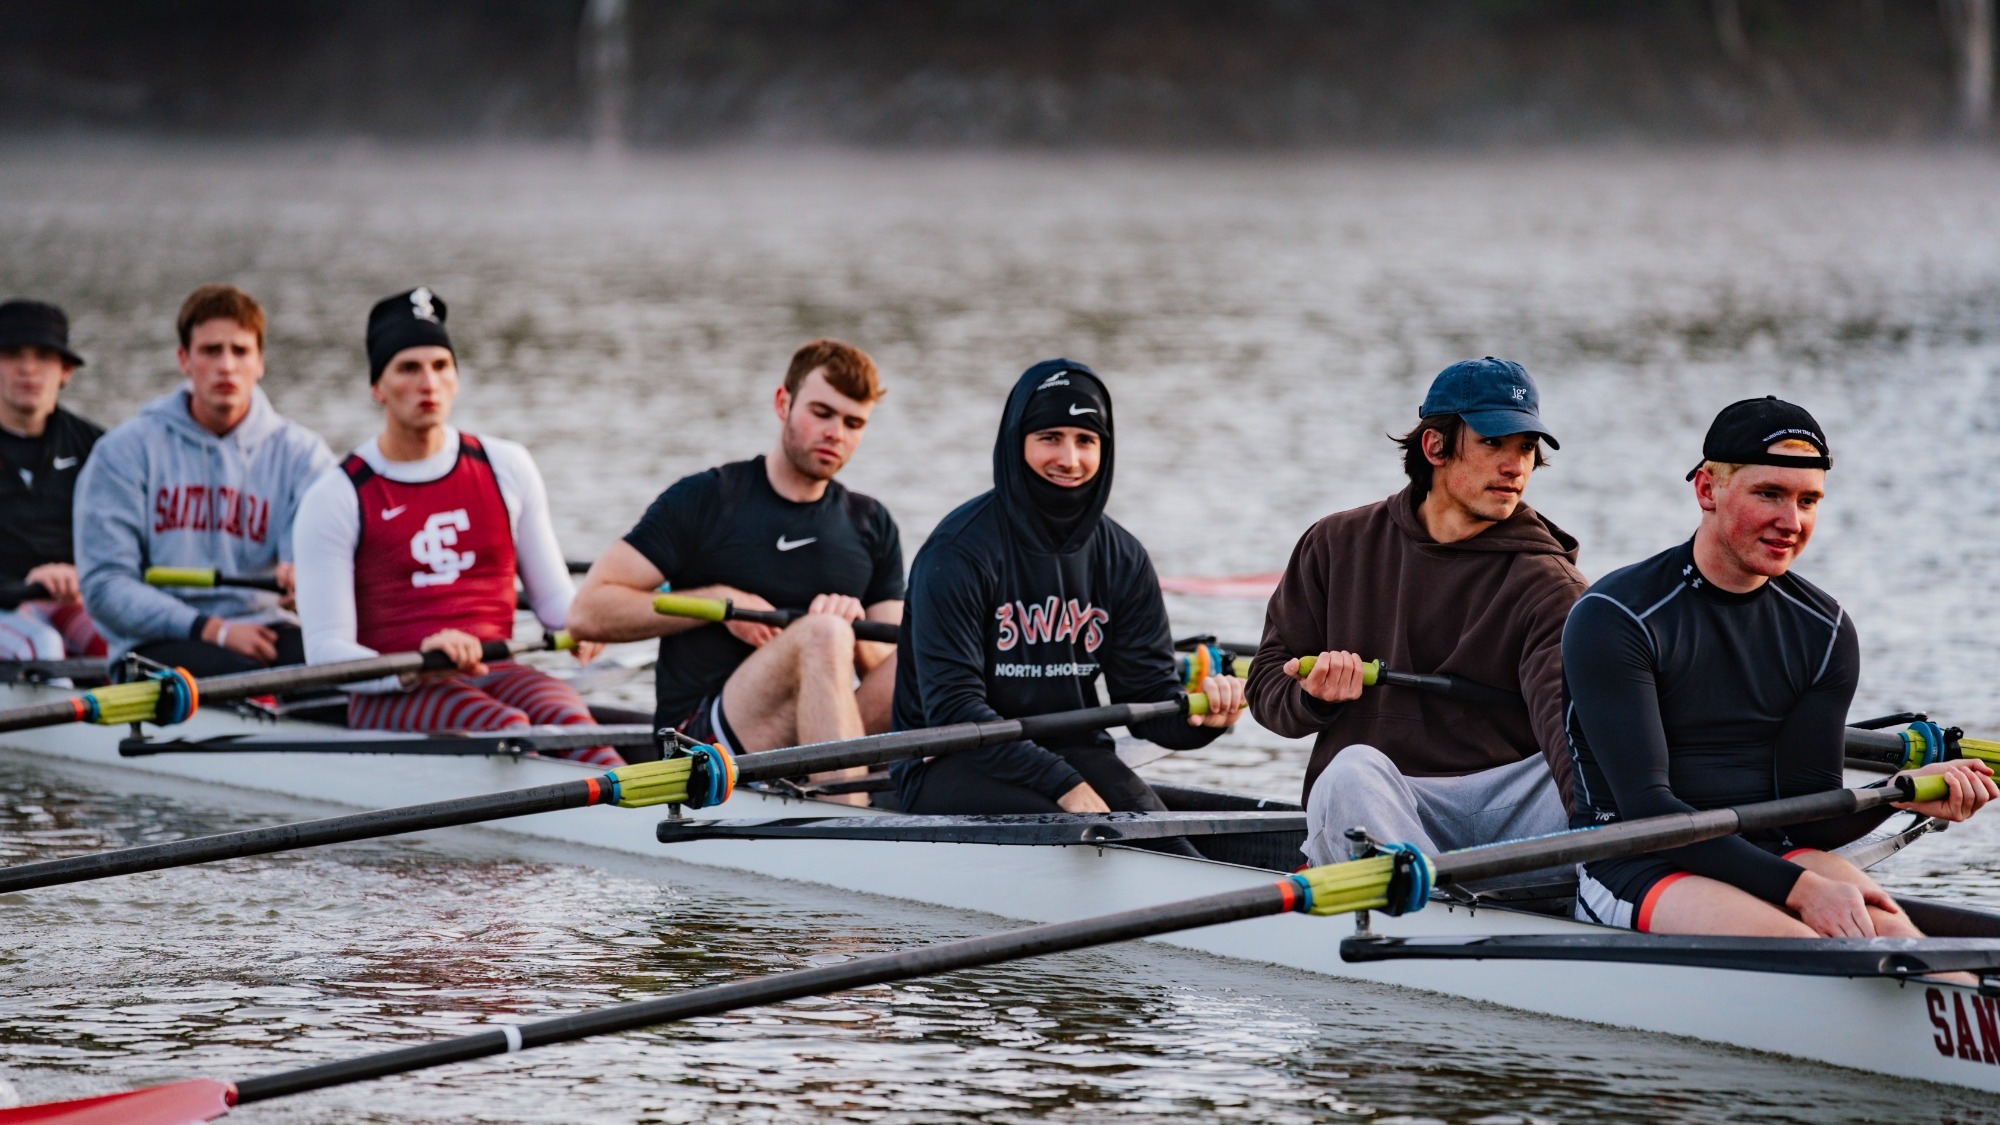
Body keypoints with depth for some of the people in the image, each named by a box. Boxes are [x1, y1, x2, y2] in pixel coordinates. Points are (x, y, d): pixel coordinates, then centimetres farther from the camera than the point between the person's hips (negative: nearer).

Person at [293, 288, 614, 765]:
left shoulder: (505, 468, 14)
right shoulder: (336, 498, 2)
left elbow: (551, 593, 21)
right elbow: (326, 650, -4)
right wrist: (412, 671, -24)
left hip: (494, 674, 4)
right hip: (390, 697, -3)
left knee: (566, 716, -32)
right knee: (504, 726, -36)